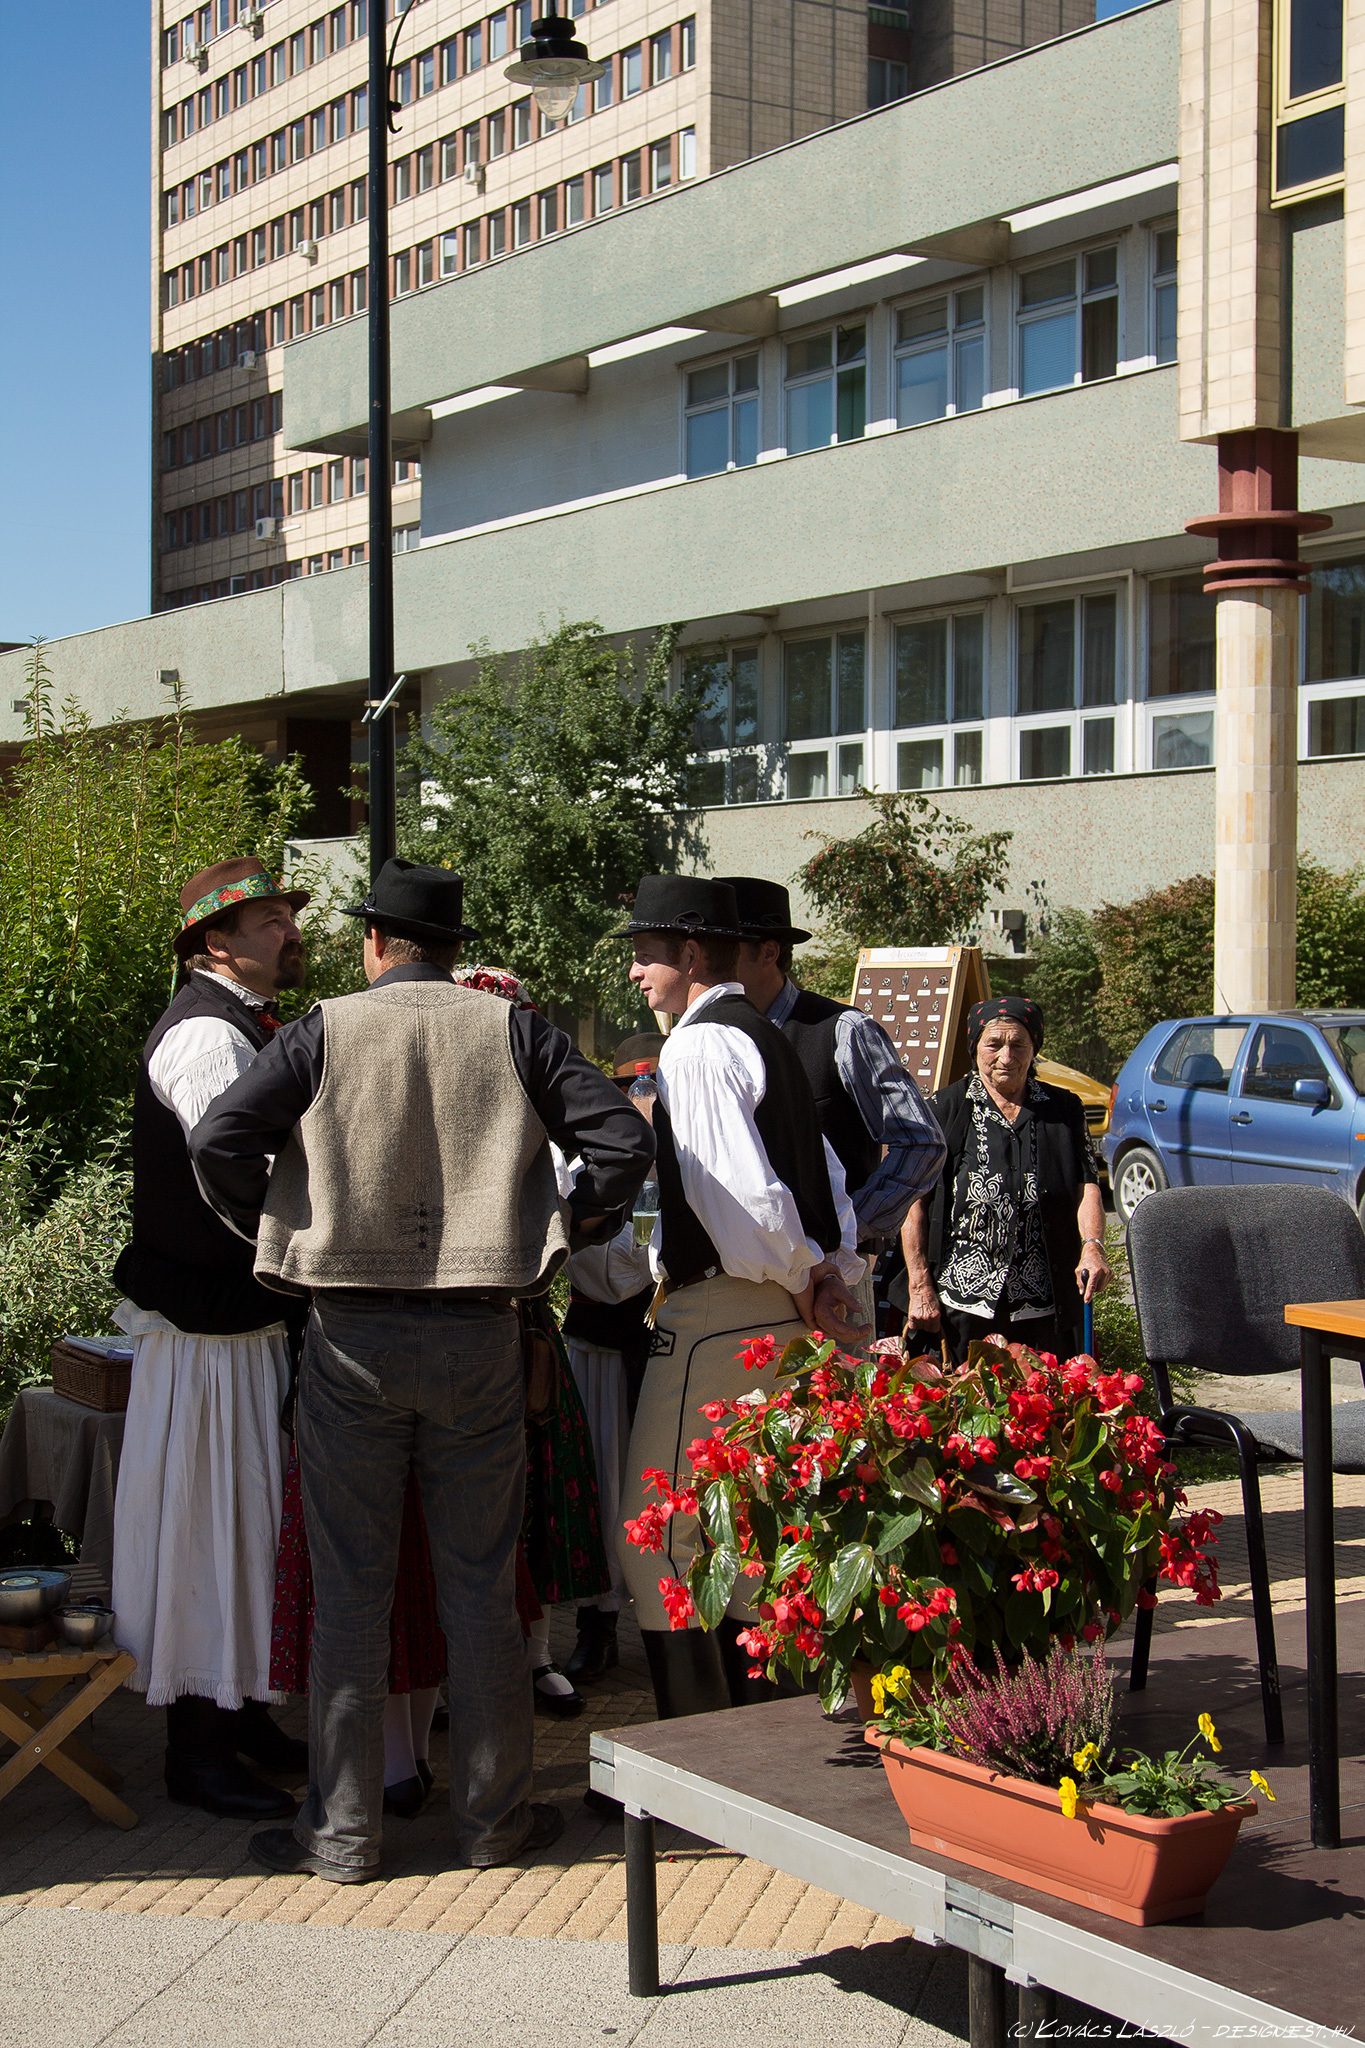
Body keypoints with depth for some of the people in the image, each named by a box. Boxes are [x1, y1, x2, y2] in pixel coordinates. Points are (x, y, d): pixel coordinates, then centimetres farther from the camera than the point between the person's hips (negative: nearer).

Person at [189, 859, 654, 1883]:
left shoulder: (325, 1033, -2)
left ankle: (343, 1832, 13)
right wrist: (564, 1236, 7)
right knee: (482, 1584, 11)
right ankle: (494, 1815, 19)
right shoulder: (513, 1032, 1)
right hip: (478, 1336, 1)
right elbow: (625, 1140, -5)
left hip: (351, 1334, -1)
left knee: (350, 1590, 7)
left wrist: (277, 1233, 4)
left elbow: (219, 1141, -11)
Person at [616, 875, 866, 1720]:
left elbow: (743, 1194, -22)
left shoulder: (697, 1048, -15)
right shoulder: (767, 1039, 16)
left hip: (718, 1313, -10)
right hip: (777, 1313, 10)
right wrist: (832, 1268, 8)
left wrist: (800, 1275, -8)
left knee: (654, 1532, -2)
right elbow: (827, 1178, 17)